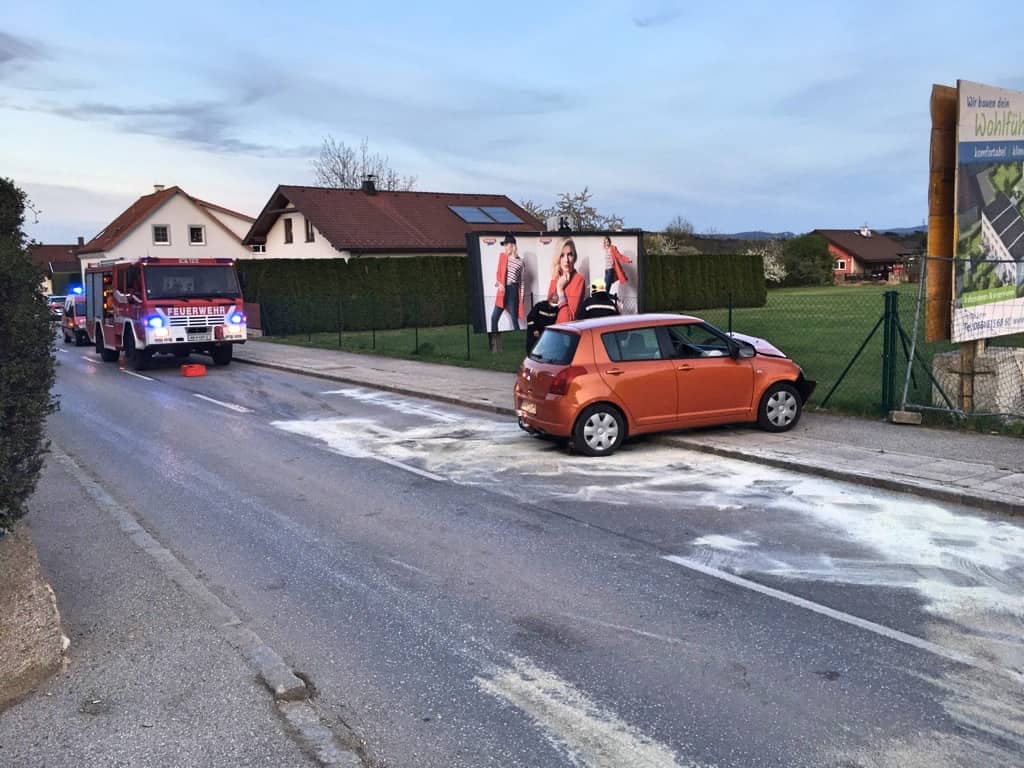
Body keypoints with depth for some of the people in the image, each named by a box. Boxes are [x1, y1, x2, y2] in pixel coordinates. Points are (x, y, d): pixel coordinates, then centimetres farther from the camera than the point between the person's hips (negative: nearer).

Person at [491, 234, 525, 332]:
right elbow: (498, 273, 9)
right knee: (494, 317, 0)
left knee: (514, 319, -2)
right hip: (503, 290, 3)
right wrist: (499, 283, -10)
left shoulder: (520, 261, 1)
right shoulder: (502, 256, 8)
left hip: (513, 290, -3)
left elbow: (521, 280, 4)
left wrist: (521, 296, 0)